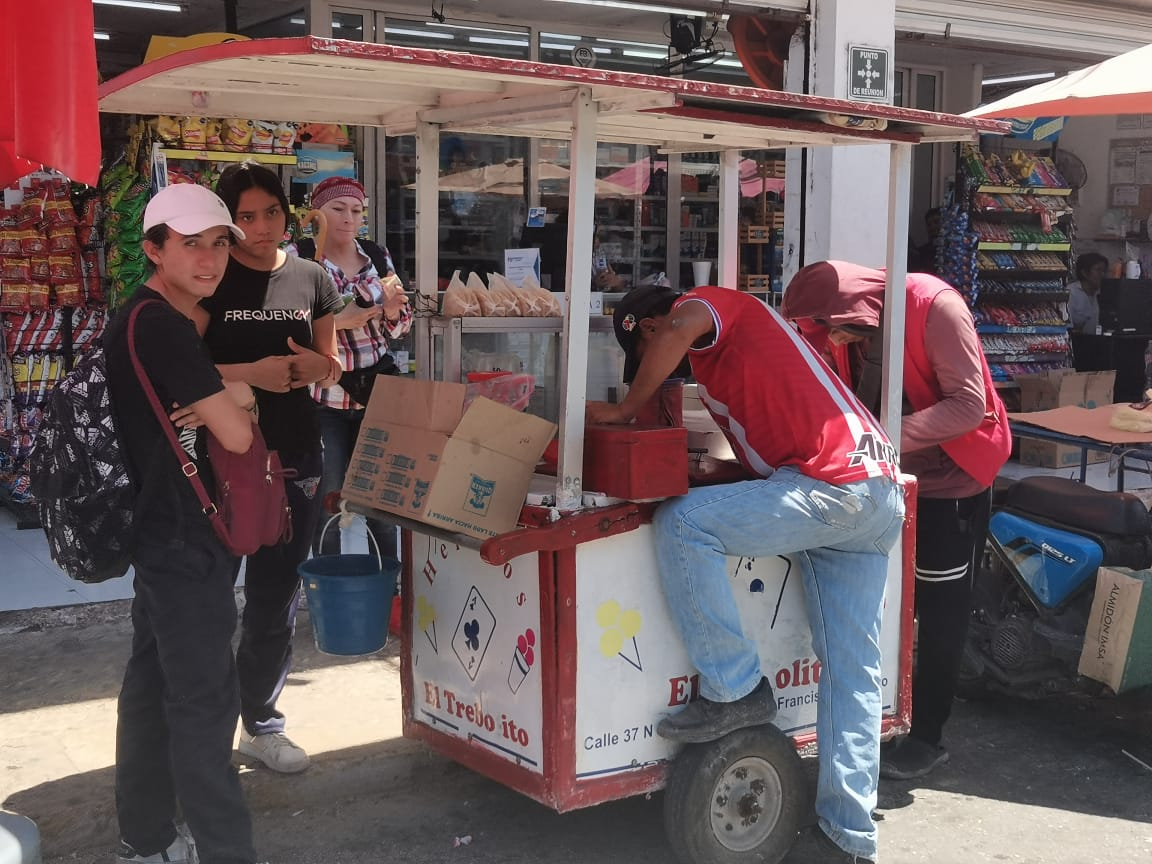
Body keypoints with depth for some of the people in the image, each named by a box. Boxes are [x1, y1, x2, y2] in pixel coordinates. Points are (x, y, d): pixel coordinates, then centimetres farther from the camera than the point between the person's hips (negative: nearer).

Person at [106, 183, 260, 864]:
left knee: (154, 684, 17)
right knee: (206, 703, -4)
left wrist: (227, 393, -6)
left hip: (159, 534, 11)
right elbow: (237, 434, -20)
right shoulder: (161, 326, -19)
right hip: (185, 545, -11)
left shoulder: (151, 320, 13)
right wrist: (236, 402, 0)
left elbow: (234, 394, 16)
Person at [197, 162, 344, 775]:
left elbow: (332, 364, 15)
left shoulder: (312, 280, 7)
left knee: (275, 601, 13)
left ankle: (261, 723, 28)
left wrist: (319, 367, -7)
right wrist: (250, 372, -23)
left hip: (295, 460, 4)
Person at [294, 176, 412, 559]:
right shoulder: (298, 258, -5)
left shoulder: (378, 256, 7)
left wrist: (391, 309, -11)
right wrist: (336, 320, -20)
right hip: (323, 398, -3)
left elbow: (400, 328, 11)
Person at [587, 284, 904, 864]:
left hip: (829, 485, -10)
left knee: (681, 523, -17)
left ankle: (734, 691, -9)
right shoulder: (735, 333, 29)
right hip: (881, 494, 10)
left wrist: (624, 411, -13)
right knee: (852, 671, 7)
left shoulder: (707, 301, 2)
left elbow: (685, 325, -23)